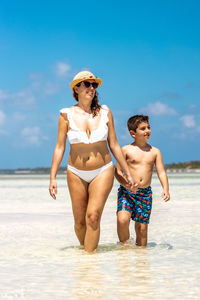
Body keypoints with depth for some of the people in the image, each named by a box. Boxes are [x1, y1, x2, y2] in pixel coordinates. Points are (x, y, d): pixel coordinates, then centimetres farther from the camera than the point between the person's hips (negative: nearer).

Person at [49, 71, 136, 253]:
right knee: (79, 221, 5)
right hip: (76, 174, 0)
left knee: (93, 216, -15)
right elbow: (59, 147, 0)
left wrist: (127, 173, 7)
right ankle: (84, 247, 29)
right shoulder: (67, 115, -3)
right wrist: (53, 178, -5)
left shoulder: (105, 112, 0)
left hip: (103, 171, 0)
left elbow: (114, 145, 6)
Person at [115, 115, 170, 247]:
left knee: (142, 227, 4)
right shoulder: (126, 150, -1)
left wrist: (166, 189, -12)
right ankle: (124, 244, 0)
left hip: (145, 193, 3)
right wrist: (126, 184, -21)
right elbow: (118, 171, -3)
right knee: (123, 219, -22)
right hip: (127, 192, -3)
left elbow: (161, 172, 4)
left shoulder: (155, 151, 8)